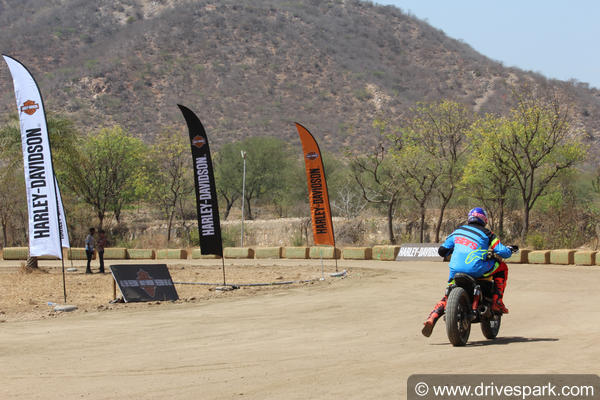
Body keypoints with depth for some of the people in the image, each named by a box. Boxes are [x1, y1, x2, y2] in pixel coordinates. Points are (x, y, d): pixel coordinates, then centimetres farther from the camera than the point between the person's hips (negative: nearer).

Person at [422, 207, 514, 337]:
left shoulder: (457, 231, 19)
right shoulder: (486, 233, 9)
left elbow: (442, 250, 21)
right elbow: (502, 252, 4)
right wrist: (509, 250, 28)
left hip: (455, 270, 4)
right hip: (475, 268, -4)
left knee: (447, 296, 24)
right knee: (502, 267, 20)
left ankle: (431, 319, 1)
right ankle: (497, 301, 13)